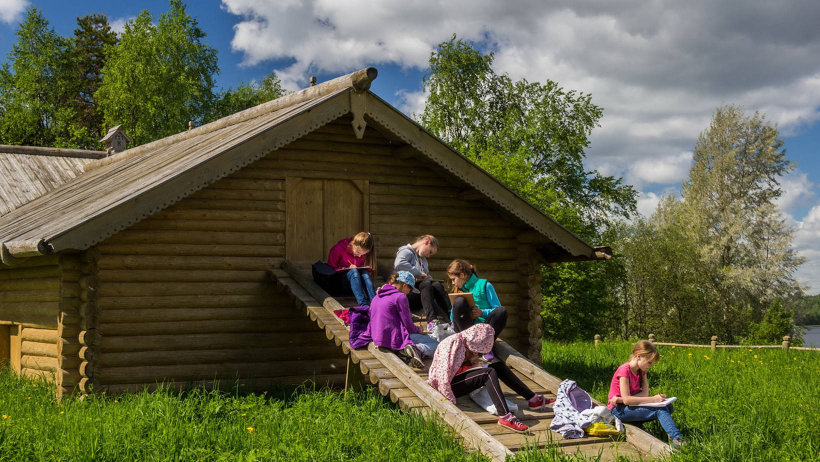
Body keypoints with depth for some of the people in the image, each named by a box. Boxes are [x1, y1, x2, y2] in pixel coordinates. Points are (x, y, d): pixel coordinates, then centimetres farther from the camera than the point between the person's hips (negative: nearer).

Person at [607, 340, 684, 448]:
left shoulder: (641, 371, 8)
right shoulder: (624, 370, -18)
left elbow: (645, 393, -5)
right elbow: (626, 400, -24)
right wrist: (652, 399, -28)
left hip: (631, 406, 8)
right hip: (619, 410, -8)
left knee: (668, 407, -12)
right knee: (659, 410, -27)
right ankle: (676, 438, -40)